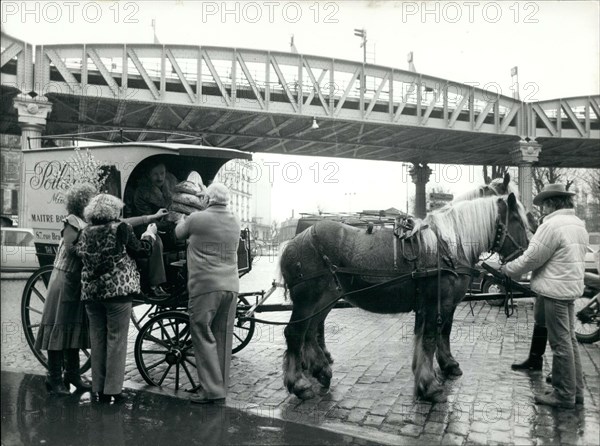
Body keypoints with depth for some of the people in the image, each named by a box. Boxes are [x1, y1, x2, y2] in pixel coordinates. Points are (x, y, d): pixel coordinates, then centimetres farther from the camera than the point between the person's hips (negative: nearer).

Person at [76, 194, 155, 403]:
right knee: (116, 339, 3)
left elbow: (81, 255, 14)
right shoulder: (121, 228, -7)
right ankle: (112, 389, 6)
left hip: (91, 291, 5)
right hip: (117, 290, -5)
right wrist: (149, 234, 17)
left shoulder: (86, 232, 7)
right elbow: (142, 251, -1)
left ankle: (99, 388, 18)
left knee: (97, 339, 13)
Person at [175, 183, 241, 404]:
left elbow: (178, 233, 11)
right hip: (231, 285, 5)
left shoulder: (196, 219, -5)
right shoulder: (235, 222, 9)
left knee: (204, 336, 2)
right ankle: (221, 386, 19)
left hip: (205, 286, -5)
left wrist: (182, 220, 35)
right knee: (223, 337, 11)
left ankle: (212, 388, 2)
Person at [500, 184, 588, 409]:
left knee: (560, 343, 0)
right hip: (572, 288, 9)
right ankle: (575, 390, 26)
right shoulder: (579, 225, 11)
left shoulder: (551, 225, -18)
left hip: (554, 291, -9)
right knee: (569, 340, 17)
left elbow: (531, 259, -16)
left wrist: (507, 270, -2)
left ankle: (564, 395, 10)